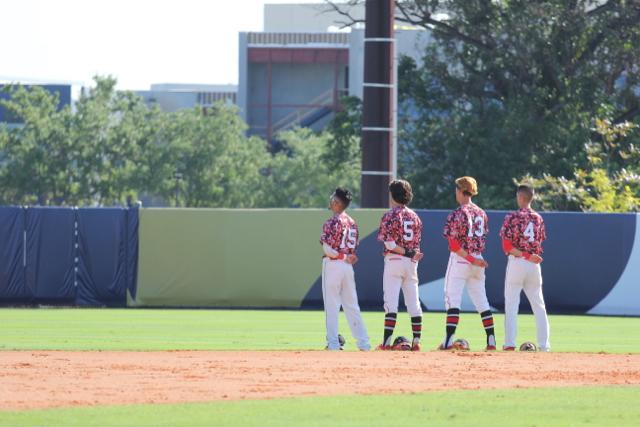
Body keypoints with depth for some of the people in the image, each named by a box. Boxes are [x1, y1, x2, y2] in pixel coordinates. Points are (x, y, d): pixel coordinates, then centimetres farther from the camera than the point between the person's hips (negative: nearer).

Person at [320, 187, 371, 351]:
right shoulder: (352, 223, 11)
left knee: (331, 305, -3)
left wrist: (342, 257, -9)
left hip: (333, 264, -7)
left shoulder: (332, 222, -12)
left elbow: (327, 248, -19)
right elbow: (354, 249, 11)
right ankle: (363, 342, 9)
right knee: (352, 305, 11)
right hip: (348, 268, 7)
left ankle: (333, 343, -5)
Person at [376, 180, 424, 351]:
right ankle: (416, 341, 5)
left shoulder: (390, 216, -7)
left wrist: (407, 252, -10)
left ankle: (387, 341, -12)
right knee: (414, 303, 7)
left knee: (390, 302, -6)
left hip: (394, 259, -5)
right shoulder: (414, 216, 11)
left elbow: (389, 243, -15)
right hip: (411, 262, 5)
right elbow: (417, 243, 7)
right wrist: (413, 254, 0)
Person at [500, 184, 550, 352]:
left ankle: (510, 343, -7)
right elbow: (540, 243, 9)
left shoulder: (512, 218, -8)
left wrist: (524, 255, -8)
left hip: (516, 262, -4)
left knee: (511, 305, 0)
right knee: (538, 305, 10)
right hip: (534, 264, 4)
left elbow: (507, 246, -13)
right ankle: (544, 344, 8)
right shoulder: (538, 218, 5)